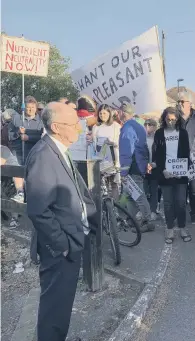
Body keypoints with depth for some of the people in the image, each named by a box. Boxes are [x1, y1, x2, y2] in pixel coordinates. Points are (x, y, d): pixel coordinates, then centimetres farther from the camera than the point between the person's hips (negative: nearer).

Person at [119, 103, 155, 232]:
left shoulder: (127, 128, -16)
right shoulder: (139, 126, 13)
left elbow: (126, 152, -21)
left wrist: (123, 172, -18)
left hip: (134, 169, -9)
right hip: (141, 167, 9)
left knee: (139, 196, 0)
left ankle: (148, 222, 10)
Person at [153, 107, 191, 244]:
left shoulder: (183, 132, 5)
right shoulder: (159, 133, 3)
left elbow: (186, 154, 5)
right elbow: (157, 155, 1)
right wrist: (162, 170, -11)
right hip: (165, 174, 0)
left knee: (181, 202, 4)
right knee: (168, 203, 5)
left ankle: (183, 228, 19)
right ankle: (170, 229, 16)